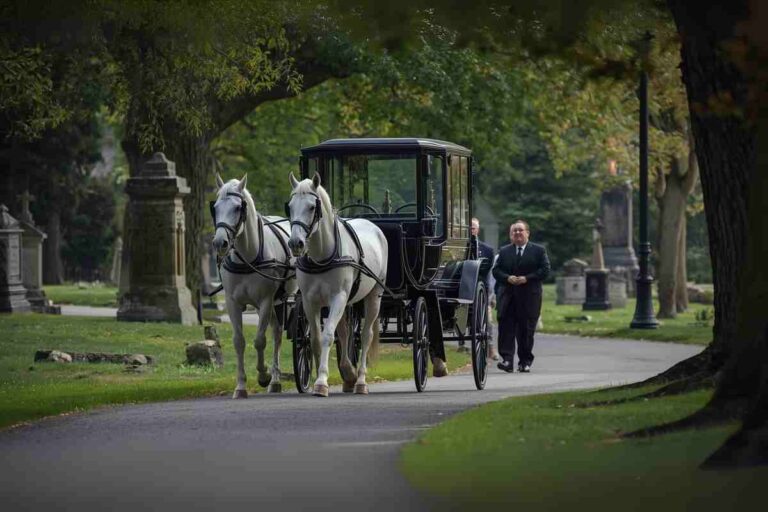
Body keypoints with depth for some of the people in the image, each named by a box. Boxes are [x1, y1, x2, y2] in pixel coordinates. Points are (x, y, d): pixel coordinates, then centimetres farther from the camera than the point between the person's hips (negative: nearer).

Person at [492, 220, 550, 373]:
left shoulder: (539, 251, 6)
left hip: (529, 297, -2)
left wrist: (527, 278, -13)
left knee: (526, 330, 2)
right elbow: (496, 270, 8)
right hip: (507, 297, 2)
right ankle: (507, 359, -15)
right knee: (506, 328, -10)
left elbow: (545, 270, -2)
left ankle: (525, 361, 9)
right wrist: (507, 278, -11)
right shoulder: (504, 251, 13)